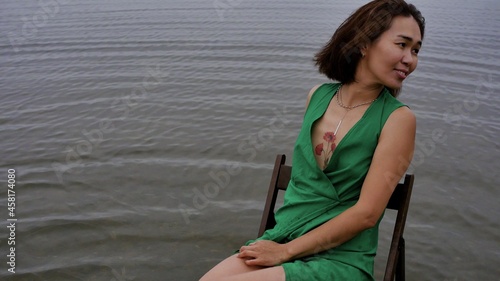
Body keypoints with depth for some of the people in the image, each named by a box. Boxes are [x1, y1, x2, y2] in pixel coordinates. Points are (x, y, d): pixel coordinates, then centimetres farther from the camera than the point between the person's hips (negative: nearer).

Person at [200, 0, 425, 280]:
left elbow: (367, 213, -13)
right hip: (280, 239, 4)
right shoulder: (318, 96, 5)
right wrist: (276, 239, 6)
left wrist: (286, 251, -12)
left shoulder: (398, 119, -9)